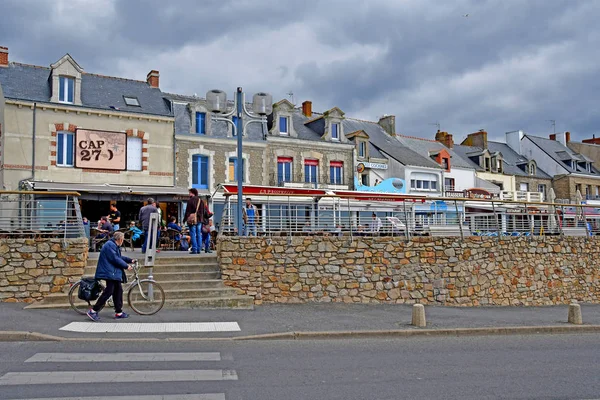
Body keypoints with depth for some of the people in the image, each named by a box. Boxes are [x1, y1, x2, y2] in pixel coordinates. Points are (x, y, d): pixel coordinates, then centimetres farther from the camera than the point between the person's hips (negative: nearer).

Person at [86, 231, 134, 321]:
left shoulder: (114, 246, 19)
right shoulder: (110, 245, -15)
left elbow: (119, 257, 27)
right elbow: (115, 259, -20)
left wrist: (130, 260, 21)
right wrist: (126, 266, -12)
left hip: (114, 273, 11)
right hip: (109, 273, -11)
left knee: (118, 290, 10)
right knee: (109, 291, -11)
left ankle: (119, 312, 15)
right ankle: (93, 311, -5)